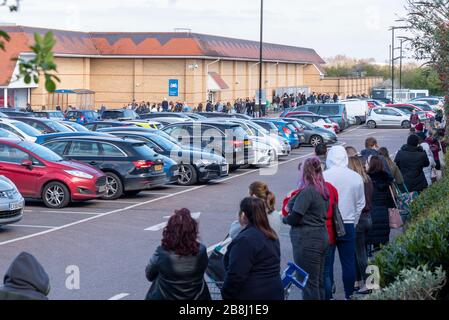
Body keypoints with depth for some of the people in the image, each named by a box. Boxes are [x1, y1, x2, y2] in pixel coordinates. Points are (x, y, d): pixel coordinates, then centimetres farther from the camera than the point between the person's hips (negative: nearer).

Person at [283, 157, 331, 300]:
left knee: (309, 283, -3)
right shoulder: (323, 191, 10)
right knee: (319, 281, 15)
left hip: (307, 240, -9)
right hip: (322, 236, 9)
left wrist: (284, 219, 2)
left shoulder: (307, 192, -18)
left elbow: (294, 218, -19)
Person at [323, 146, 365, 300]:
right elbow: (360, 204, 7)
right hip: (348, 225, 2)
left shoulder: (323, 177, -11)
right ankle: (349, 294, 16)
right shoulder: (356, 177, -1)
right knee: (348, 263, 10)